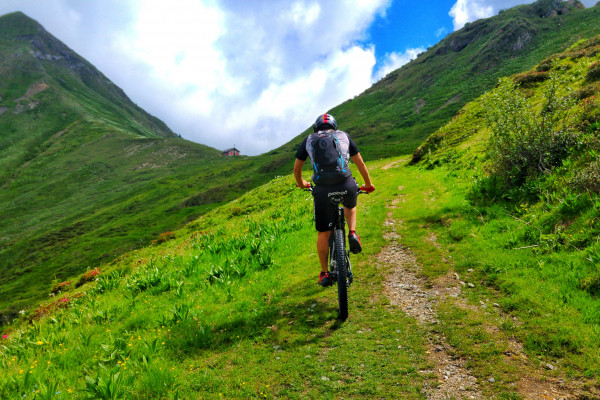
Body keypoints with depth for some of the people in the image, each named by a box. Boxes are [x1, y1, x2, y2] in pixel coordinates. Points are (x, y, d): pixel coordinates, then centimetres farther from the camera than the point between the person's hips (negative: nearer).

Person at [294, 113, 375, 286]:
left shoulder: (309, 140, 19)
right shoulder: (343, 136, 20)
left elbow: (296, 169, 24)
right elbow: (360, 164, 24)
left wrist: (301, 183, 44)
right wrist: (368, 184, 38)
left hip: (322, 189, 0)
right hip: (346, 185, 1)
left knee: (323, 233, 15)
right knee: (350, 205, 37)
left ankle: (325, 273, 23)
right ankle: (352, 233, 12)